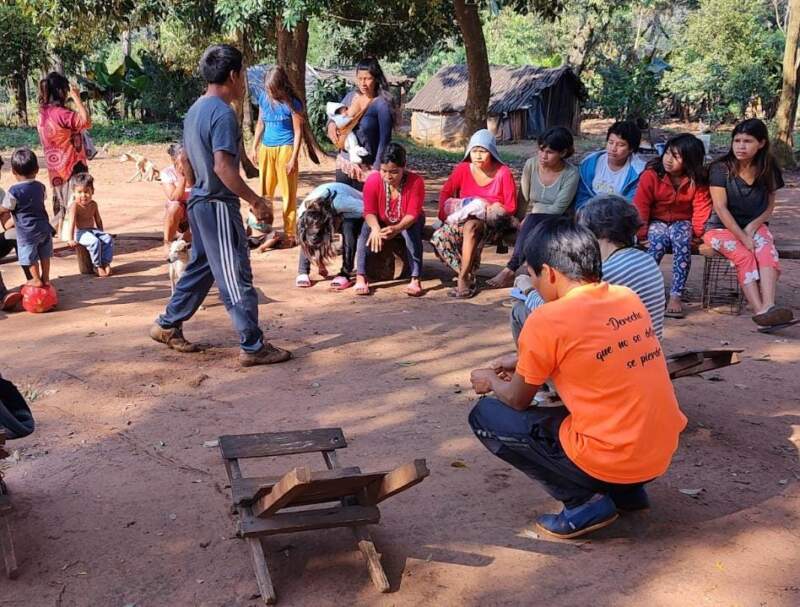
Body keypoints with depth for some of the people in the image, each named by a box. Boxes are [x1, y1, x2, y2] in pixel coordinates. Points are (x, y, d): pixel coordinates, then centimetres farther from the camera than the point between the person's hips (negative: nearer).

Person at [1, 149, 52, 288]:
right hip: (44, 227, 5)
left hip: (27, 232, -5)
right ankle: (45, 278, 26)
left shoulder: (14, 191, -19)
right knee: (44, 254, 18)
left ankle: (36, 280, 20)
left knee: (30, 256, 11)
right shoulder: (40, 187, -1)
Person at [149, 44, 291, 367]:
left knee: (200, 267, 20)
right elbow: (223, 167, -26)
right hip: (219, 206, -10)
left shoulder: (195, 109, 11)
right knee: (236, 277, -3)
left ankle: (167, 326, 29)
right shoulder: (223, 113, -18)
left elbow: (186, 161, 17)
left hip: (200, 201, 10)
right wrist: (256, 201, -21)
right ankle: (253, 346, 4)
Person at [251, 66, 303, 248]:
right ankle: (264, 226, 21)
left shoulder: (291, 103, -9)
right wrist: (254, 147, 13)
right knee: (265, 191, 10)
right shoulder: (263, 98, 6)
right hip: (266, 148, 6)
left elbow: (298, 132, -9)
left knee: (288, 194, -1)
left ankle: (290, 235, 4)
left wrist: (293, 158, -13)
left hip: (285, 149, -5)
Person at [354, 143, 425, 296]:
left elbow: (412, 214, -30)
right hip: (381, 223, 1)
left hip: (407, 224, -1)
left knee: (413, 229, -34)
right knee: (367, 226, -29)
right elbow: (369, 211, -23)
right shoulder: (372, 180, -22)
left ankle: (415, 279, -37)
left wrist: (397, 228, -51)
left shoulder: (416, 181, -27)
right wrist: (375, 228, -46)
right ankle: (360, 277, -34)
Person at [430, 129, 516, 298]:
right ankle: (469, 279, -17)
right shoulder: (463, 169, 2)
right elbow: (446, 192, 8)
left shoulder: (503, 173, -6)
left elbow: (511, 207, -4)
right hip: (464, 219, 4)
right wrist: (446, 211, -10)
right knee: (438, 238, -25)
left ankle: (463, 278, -32)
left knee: (470, 226, -40)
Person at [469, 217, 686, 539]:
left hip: (607, 460, -7)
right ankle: (626, 490, 20)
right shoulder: (628, 298, 6)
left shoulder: (548, 319, -14)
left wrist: (491, 382, 22)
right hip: (661, 455, 7)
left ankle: (585, 502, 1)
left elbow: (518, 400, 1)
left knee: (486, 416, 5)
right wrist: (525, 361, 26)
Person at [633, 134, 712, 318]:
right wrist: (641, 234, -20)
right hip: (657, 222, -1)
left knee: (683, 240, -33)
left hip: (682, 222, 1)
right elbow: (640, 207, -13)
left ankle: (675, 297, -34)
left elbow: (701, 208, -6)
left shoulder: (698, 181, -5)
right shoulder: (651, 175, -11)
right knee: (658, 240, -35)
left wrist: (700, 232, -19)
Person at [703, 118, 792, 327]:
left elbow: (769, 207, 8)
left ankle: (768, 306, -47)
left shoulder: (768, 169, 5)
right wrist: (743, 238, -20)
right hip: (722, 227, -2)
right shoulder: (720, 169, -6)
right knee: (745, 256, -30)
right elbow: (720, 208, -13)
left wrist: (752, 228, -11)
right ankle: (759, 310, -40)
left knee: (768, 251, -29)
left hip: (755, 226, 3)